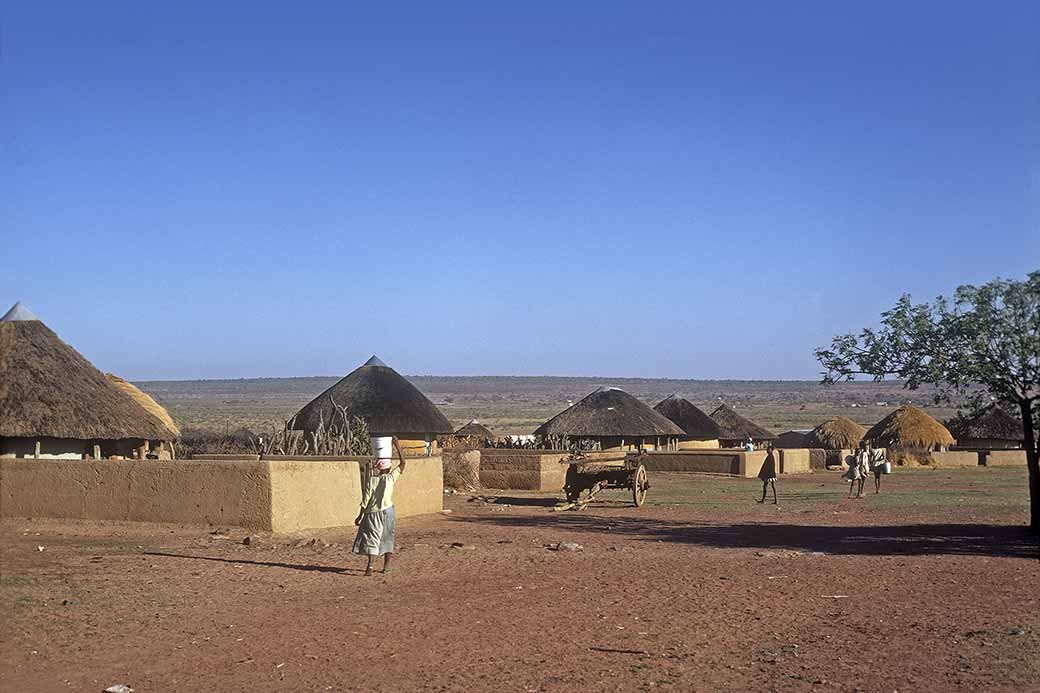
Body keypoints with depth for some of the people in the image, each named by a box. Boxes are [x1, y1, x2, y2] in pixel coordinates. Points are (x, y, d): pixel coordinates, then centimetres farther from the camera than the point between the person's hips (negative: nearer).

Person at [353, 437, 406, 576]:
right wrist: (397, 445, 2)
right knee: (387, 538, 14)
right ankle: (387, 565, 17)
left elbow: (365, 501, -5)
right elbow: (402, 463, -1)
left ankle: (370, 565, -19)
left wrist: (360, 516, 2)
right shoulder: (390, 478, -8)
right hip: (387, 512, 0)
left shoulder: (371, 480, -6)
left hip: (372, 513, 0)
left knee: (371, 538, -2)